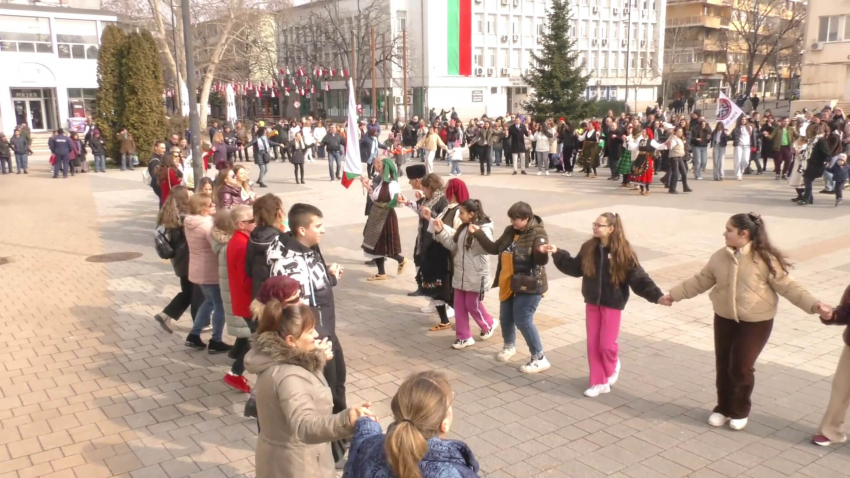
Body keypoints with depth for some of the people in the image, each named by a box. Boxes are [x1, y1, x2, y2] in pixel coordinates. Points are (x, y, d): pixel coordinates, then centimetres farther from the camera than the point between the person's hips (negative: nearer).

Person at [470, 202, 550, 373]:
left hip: (528, 286, -8)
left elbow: (541, 260, -26)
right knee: (505, 318, 17)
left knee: (523, 321, -10)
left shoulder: (538, 234, -16)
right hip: (508, 284, 8)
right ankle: (509, 346, 45)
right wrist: (478, 234, 5)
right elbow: (495, 248, 13)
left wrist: (542, 252, -50)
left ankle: (539, 359, 4)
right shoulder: (510, 231, 5)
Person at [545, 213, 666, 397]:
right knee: (593, 344, 6)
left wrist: (657, 296, -27)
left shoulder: (623, 253, -15)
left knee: (606, 345, -1)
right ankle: (599, 382, 19)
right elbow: (575, 268, 10)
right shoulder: (588, 248, -1)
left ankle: (612, 368, 33)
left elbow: (638, 278, -17)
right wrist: (557, 253, 3)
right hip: (592, 303, 4)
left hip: (612, 305, -4)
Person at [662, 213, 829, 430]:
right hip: (724, 319, 5)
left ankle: (740, 411, 24)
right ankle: (723, 408, 31)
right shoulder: (720, 257, -2)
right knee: (723, 366, 11)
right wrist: (674, 294, 6)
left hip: (756, 322, -4)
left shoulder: (765, 259, -16)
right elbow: (700, 281, 7)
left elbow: (788, 286, -14)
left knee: (741, 368, -2)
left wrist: (813, 304, -26)